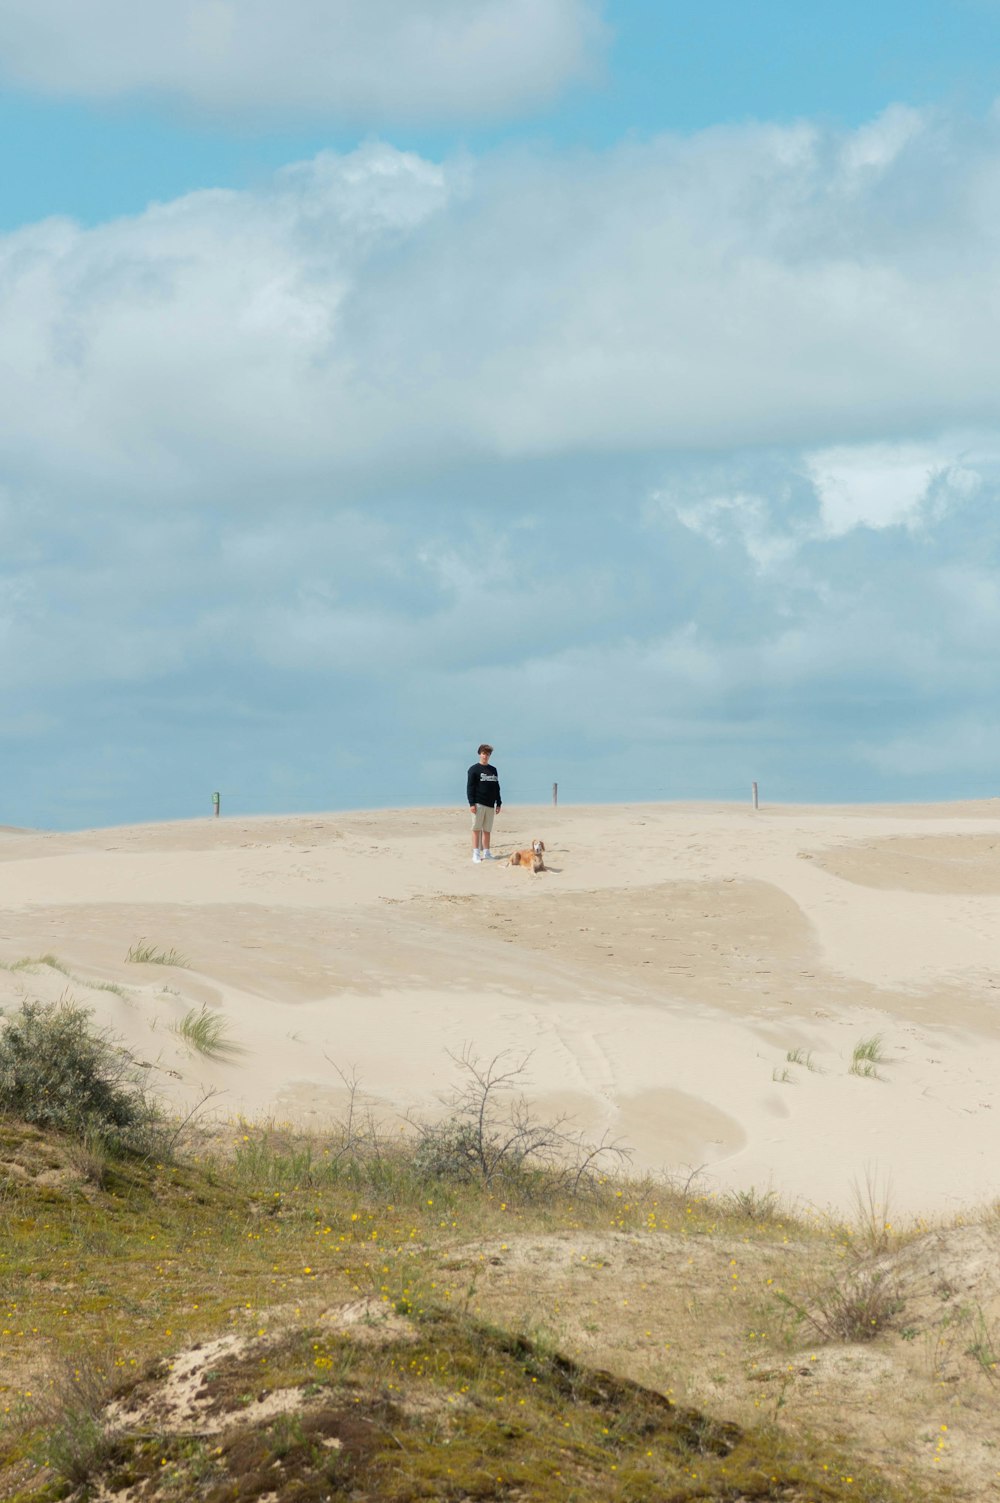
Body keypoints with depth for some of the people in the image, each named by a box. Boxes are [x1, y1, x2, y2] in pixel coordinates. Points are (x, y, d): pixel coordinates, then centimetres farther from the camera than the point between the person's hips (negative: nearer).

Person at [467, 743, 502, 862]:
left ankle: (486, 852, 10)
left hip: (490, 805, 5)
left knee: (487, 830, 6)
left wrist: (498, 804, 13)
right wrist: (472, 803, -13)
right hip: (478, 804, -5)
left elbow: (497, 788, 19)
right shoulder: (474, 769, -1)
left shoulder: (493, 770, 15)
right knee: (477, 829, -5)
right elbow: (470, 787, -5)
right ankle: (476, 853, -5)